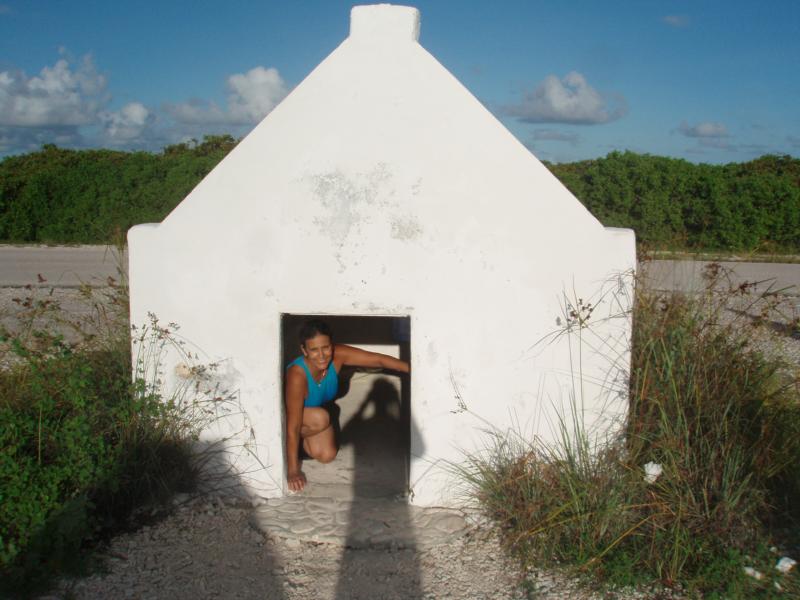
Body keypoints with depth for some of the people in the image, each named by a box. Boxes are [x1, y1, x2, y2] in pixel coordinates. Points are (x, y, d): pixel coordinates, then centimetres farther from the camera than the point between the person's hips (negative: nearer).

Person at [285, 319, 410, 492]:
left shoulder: (337, 355, -28)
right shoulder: (297, 374, -41)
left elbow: (378, 359, -22)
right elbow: (293, 426, -37)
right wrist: (293, 471, -33)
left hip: (318, 409, 5)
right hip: (287, 413, -5)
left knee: (327, 455, -12)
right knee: (320, 418, -34)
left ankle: (304, 436, 16)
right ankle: (283, 441, -5)